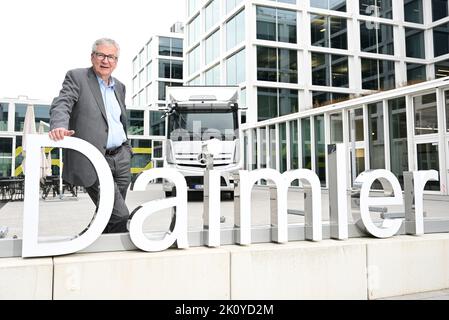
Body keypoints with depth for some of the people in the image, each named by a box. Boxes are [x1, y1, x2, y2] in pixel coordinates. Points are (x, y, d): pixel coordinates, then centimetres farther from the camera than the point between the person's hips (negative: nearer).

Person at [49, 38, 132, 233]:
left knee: (109, 215, 13)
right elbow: (61, 104, -15)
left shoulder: (119, 87, 18)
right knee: (119, 215, -11)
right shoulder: (77, 77, 0)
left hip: (121, 159, 6)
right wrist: (59, 126, -35)